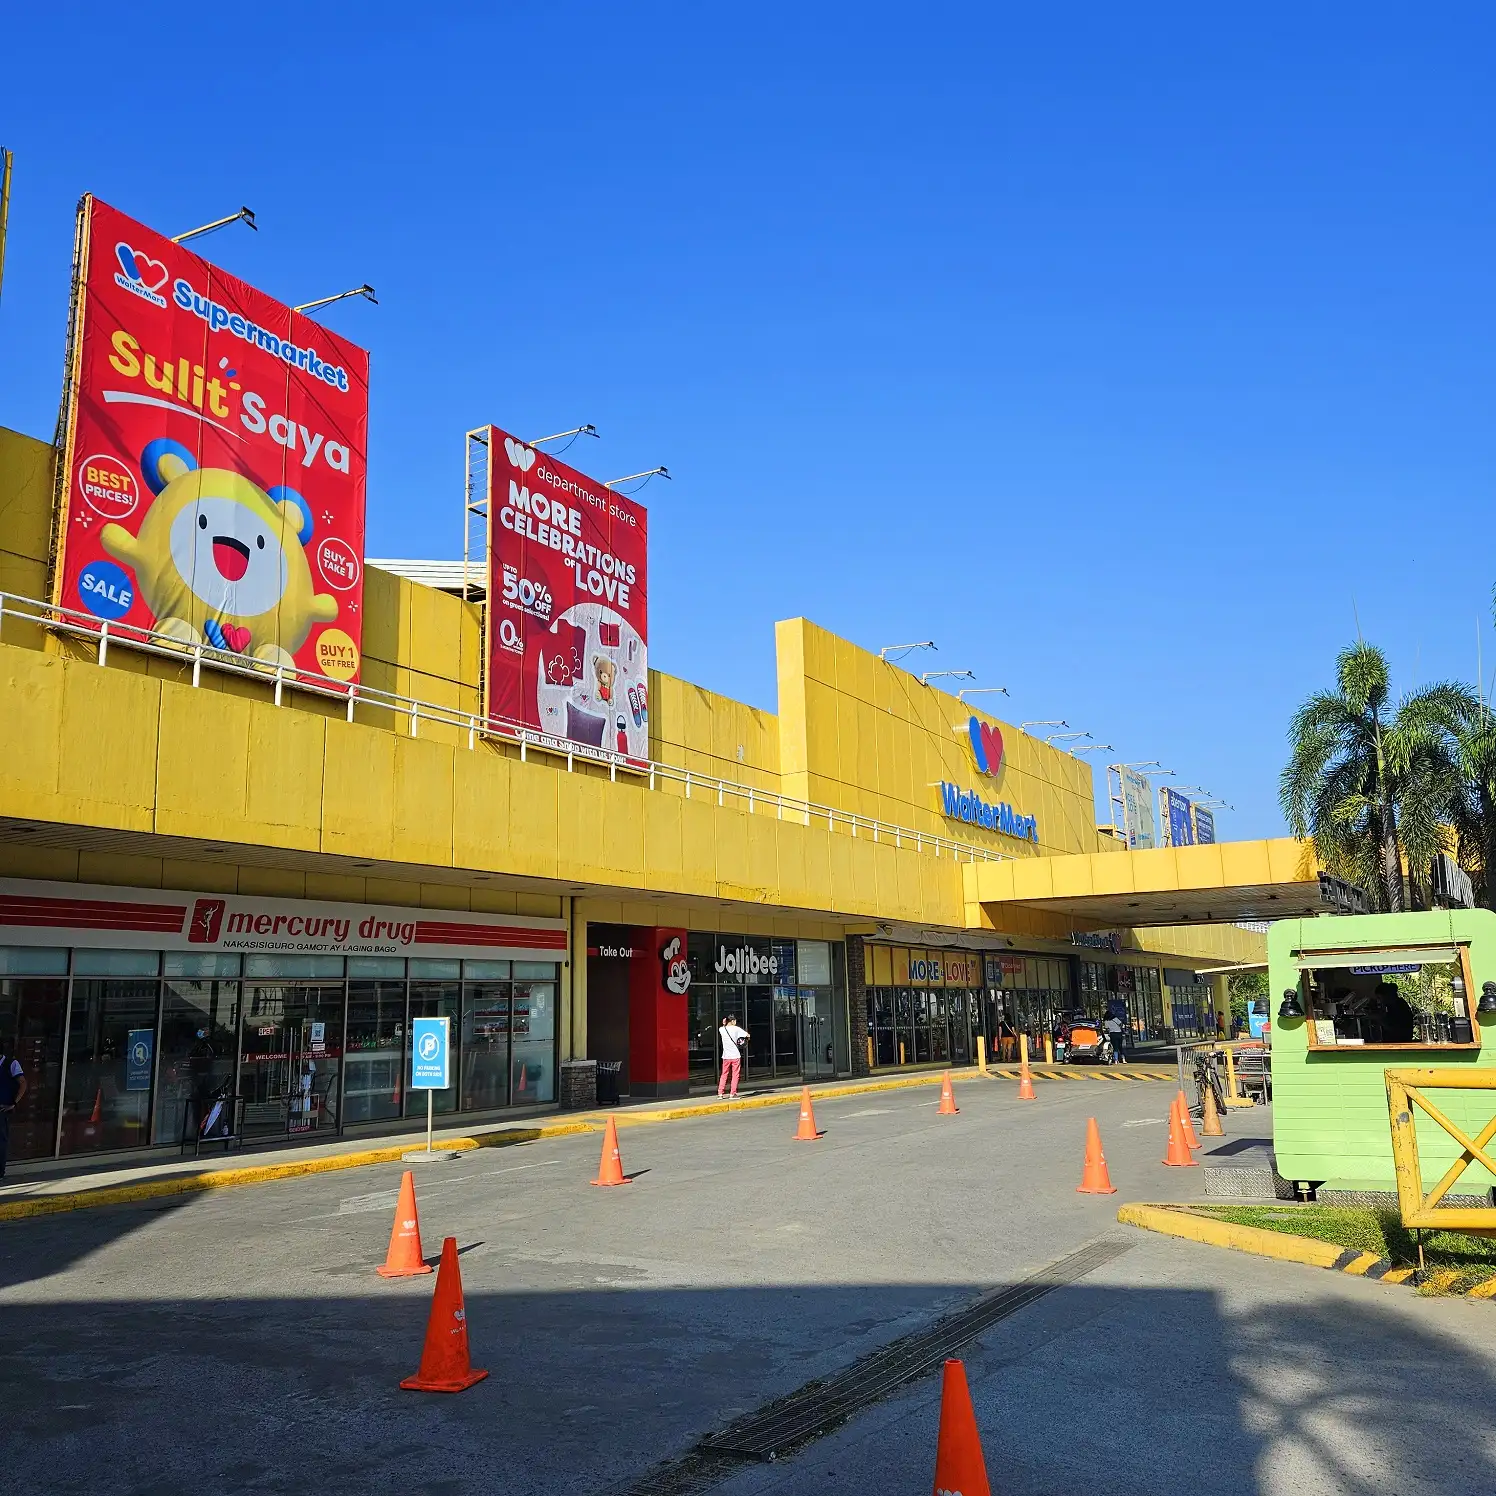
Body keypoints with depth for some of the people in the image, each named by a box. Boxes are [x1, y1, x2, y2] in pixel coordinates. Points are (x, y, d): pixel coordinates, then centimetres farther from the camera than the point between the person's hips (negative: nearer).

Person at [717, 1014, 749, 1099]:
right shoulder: (736, 1029, -9)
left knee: (724, 1075, 13)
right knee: (735, 1075, 4)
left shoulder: (721, 1029, 0)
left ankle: (720, 1093, 10)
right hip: (735, 1056, -4)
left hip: (726, 1056, 4)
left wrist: (724, 1024, 13)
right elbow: (748, 1035, -10)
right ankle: (733, 1094, 3)